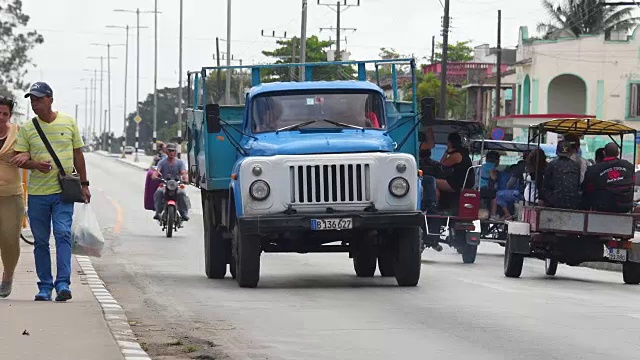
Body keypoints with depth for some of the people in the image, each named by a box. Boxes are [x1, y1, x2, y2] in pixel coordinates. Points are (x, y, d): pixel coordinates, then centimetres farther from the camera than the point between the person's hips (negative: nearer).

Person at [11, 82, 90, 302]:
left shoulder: (68, 123, 6)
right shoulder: (27, 129, 4)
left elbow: (78, 154, 13)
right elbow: (19, 159, 1)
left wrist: (84, 184, 12)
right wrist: (36, 164, -19)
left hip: (64, 192, -1)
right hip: (37, 193, 1)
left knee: (63, 233, -15)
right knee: (41, 241, 5)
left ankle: (63, 283, -17)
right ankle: (45, 286, 12)